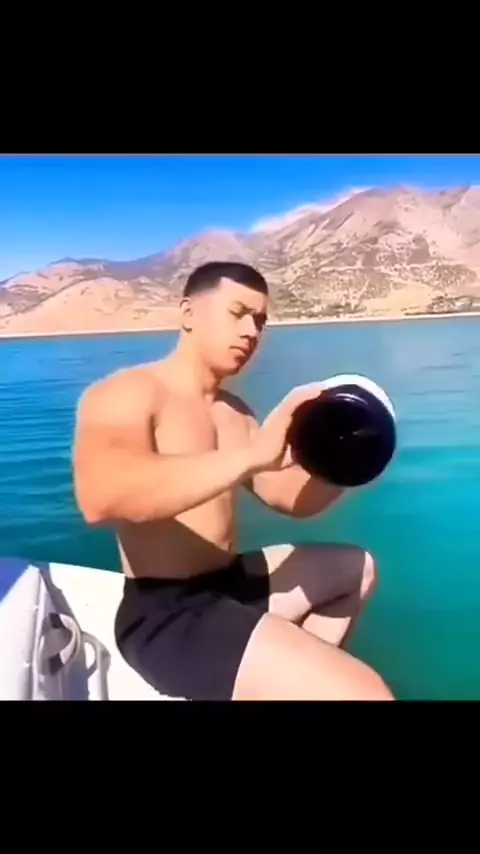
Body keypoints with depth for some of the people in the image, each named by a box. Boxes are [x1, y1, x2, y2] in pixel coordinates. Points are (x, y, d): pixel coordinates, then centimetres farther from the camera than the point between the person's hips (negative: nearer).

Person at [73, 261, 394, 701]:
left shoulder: (235, 413, 13)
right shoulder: (124, 394, -13)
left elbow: (291, 496, 14)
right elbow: (100, 498, -33)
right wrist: (252, 455, -39)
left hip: (230, 583, 9)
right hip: (167, 615, -9)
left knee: (358, 568, 25)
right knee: (364, 693, -23)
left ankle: (301, 675, 20)